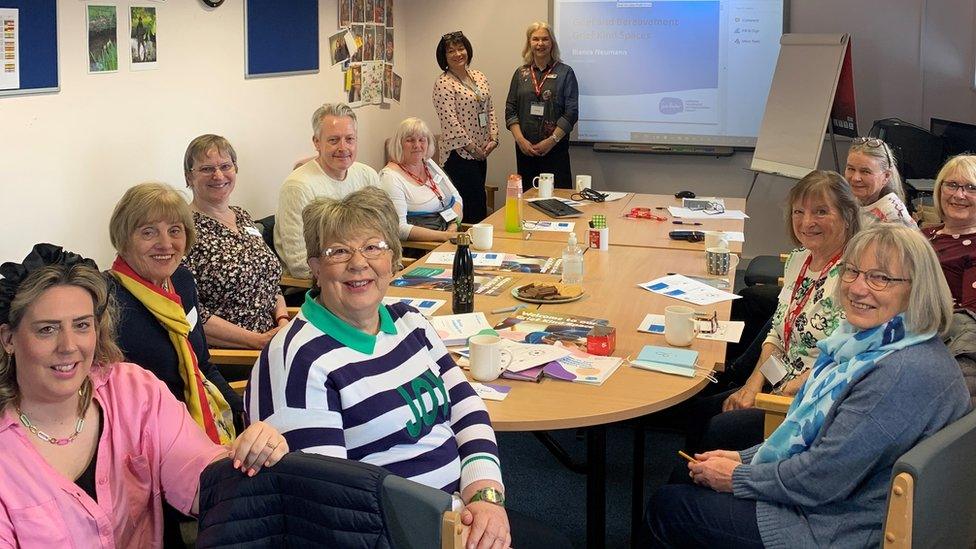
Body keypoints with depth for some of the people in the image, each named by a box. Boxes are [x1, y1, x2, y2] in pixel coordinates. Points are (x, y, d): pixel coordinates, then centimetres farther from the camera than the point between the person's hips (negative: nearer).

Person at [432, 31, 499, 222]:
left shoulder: (479, 77, 13)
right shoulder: (443, 83, -10)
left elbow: (490, 110, 16)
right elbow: (450, 120, -15)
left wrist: (493, 138, 2)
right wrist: (471, 147, -14)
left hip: (481, 152, 8)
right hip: (459, 153, -7)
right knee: (475, 208, -10)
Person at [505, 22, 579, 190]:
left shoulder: (565, 73, 2)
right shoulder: (521, 74, 10)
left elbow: (571, 112, -4)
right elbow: (510, 110, 7)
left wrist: (552, 140, -12)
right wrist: (520, 140, -6)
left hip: (555, 148, -3)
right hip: (525, 148, 3)